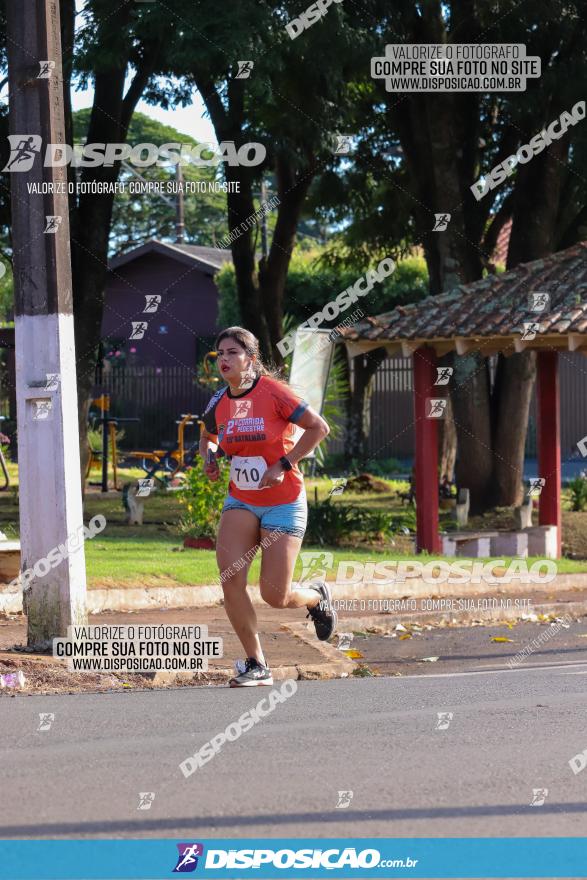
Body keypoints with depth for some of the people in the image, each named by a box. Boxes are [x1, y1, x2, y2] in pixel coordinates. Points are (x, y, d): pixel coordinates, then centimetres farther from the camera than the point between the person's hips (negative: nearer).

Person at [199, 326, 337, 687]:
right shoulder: (219, 403, 3)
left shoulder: (273, 392, -13)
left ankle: (318, 597, 32)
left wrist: (283, 465, -17)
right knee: (230, 576, -17)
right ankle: (256, 665, -5)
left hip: (284, 502, -5)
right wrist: (210, 458, 2)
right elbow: (208, 437, 24)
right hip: (241, 502, 5)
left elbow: (319, 427, -12)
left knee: (275, 596, -6)